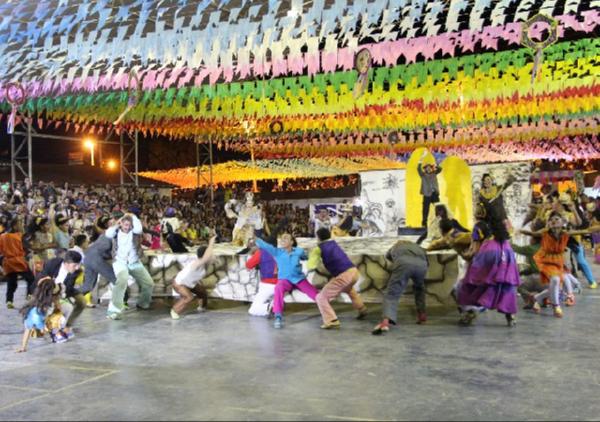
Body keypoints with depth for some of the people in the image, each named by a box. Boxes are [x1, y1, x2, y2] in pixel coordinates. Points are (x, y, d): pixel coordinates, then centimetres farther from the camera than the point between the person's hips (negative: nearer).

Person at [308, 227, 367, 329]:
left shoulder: (319, 248, 3)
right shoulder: (334, 243, 21)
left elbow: (311, 266, -1)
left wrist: (312, 254, 17)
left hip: (343, 276, -7)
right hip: (354, 271, 7)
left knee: (321, 297, 2)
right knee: (348, 289, 42)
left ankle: (332, 321, -13)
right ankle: (362, 309, 52)